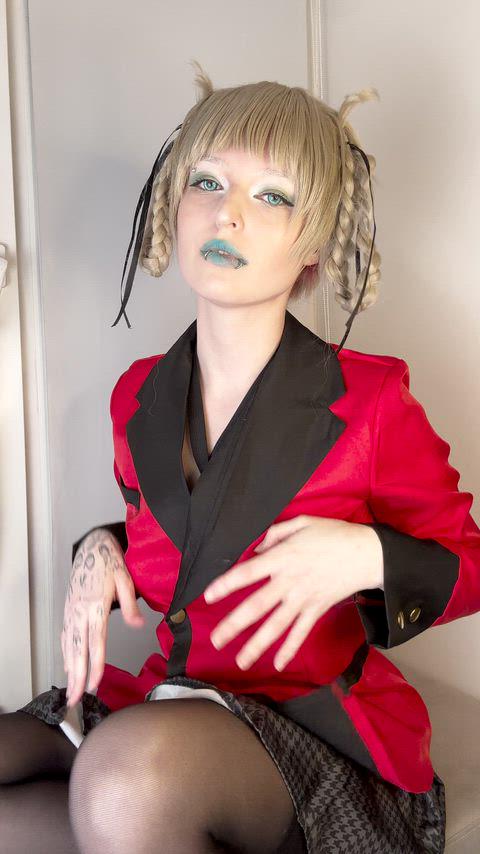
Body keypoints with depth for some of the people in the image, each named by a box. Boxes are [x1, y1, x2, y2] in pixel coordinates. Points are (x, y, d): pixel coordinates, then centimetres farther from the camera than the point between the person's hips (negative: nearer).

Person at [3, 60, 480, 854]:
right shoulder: (139, 396, 3)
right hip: (170, 701, 5)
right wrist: (101, 555, -1)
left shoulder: (369, 401, -11)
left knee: (126, 777, -34)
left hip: (319, 723, -4)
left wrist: (364, 557, -19)